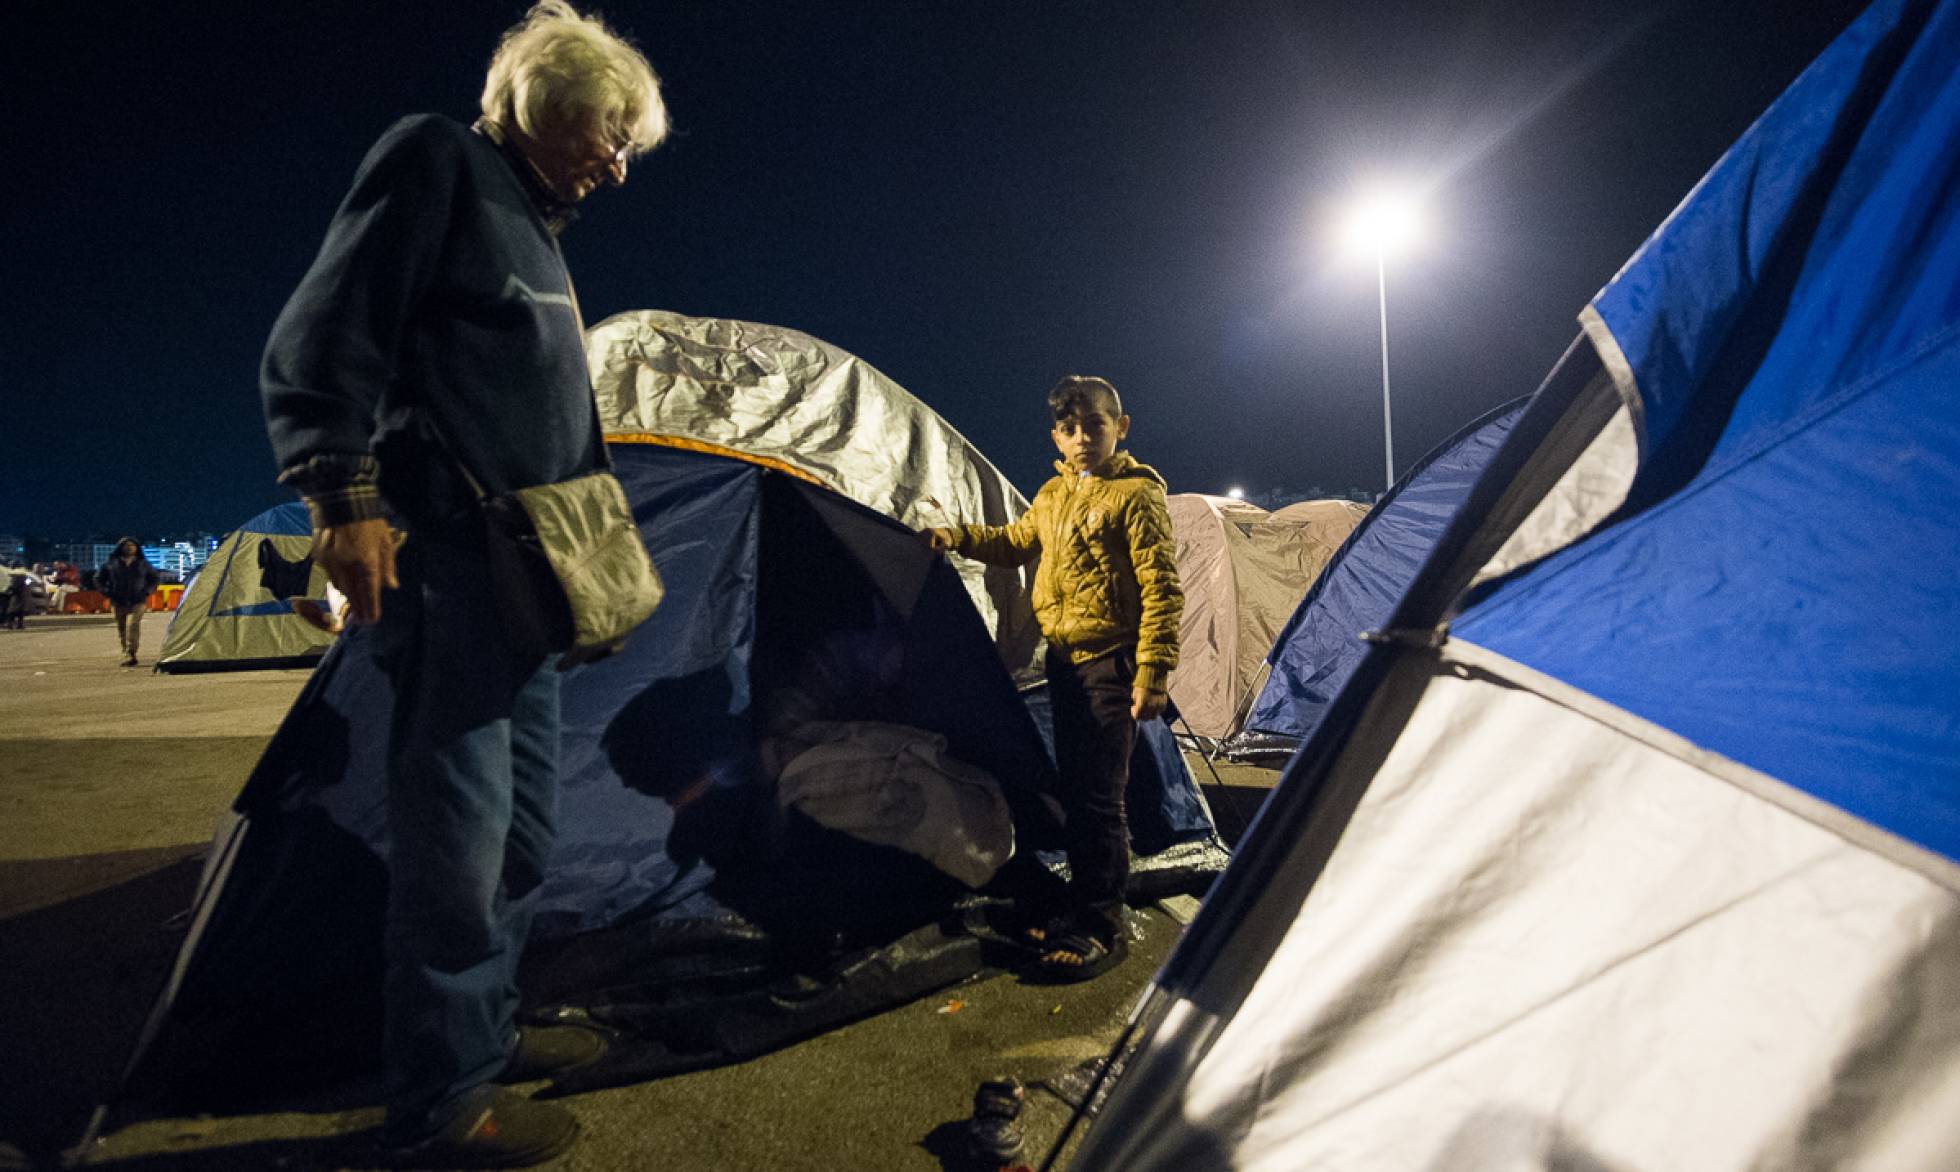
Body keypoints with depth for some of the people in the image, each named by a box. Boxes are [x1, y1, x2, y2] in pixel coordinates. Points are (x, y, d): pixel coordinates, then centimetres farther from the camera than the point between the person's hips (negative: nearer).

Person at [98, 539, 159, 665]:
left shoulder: (143, 564, 7)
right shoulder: (111, 563, 6)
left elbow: (156, 578, 16)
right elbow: (98, 578, 15)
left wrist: (147, 591, 2)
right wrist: (107, 592, 2)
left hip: (137, 602, -2)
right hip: (118, 602, 2)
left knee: (133, 625, -19)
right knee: (121, 629, 8)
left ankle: (130, 655, -23)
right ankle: (126, 654, 23)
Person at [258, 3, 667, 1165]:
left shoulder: (535, 225, 24)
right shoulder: (436, 159, -1)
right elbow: (323, 339, -11)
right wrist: (343, 495, -20)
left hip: (527, 568, 10)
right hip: (446, 555, -9)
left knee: (522, 823, 13)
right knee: (459, 828, -6)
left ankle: (490, 1031, 29)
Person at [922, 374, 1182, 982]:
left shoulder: (1135, 494, -10)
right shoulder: (1052, 495, 13)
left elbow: (1163, 589, -15)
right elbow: (1017, 542, 29)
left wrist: (1154, 670, -19)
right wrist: (962, 538, 13)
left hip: (1110, 663, -8)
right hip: (1064, 659, 8)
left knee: (1098, 796, -5)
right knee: (1074, 789, 14)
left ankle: (1101, 929, 7)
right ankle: (1082, 908, 27)